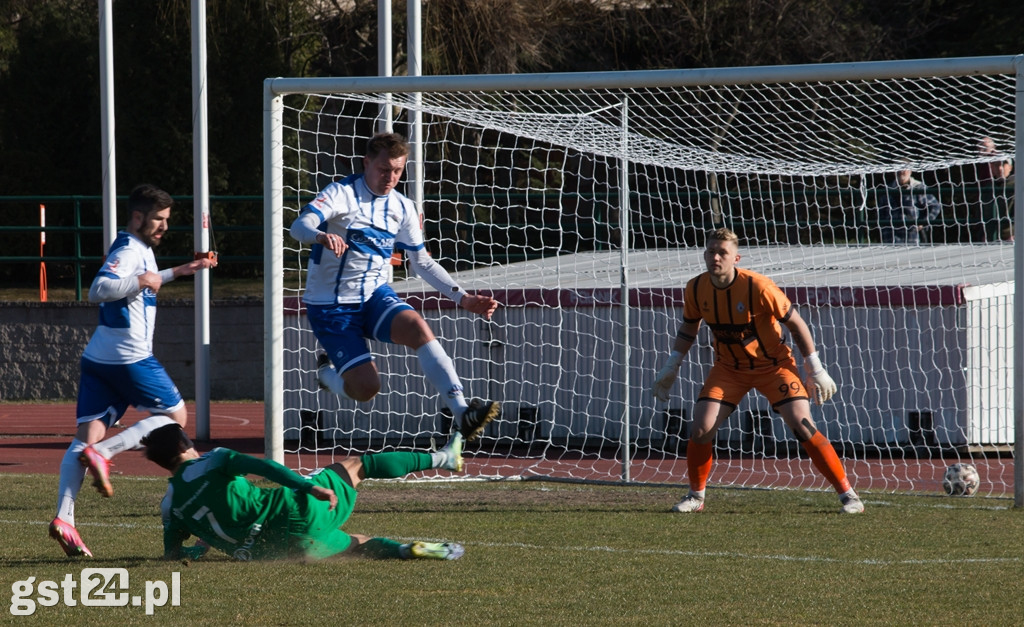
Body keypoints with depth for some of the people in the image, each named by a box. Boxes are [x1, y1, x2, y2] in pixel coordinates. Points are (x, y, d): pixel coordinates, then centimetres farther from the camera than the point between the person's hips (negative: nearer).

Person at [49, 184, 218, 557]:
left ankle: (64, 518, -13)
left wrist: (178, 272, 41)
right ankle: (102, 454, -12)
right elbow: (99, 289, -26)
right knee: (175, 416, 5)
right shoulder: (130, 251, -11)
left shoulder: (140, 249, 21)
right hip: (129, 356, -9)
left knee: (87, 435, -1)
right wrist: (140, 281, -23)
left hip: (97, 358, 9)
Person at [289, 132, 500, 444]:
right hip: (331, 306, -4)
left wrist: (463, 298, 4)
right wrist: (321, 236, -53)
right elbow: (300, 226, -28)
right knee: (366, 388, -13)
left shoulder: (402, 207, 5)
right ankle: (327, 371, 24)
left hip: (376, 296, 4)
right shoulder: (341, 194, -12)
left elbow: (422, 262, 15)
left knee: (418, 327, -29)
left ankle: (462, 413, -36)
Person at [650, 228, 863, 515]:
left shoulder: (757, 287, -25)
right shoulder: (695, 289, -11)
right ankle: (696, 496, 10)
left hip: (773, 364, -4)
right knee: (700, 429, -11)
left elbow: (795, 323, -14)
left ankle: (847, 494, -5)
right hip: (728, 368, 4)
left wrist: (815, 370, -14)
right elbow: (689, 327, 11)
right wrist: (671, 367, 7)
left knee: (802, 426, -15)